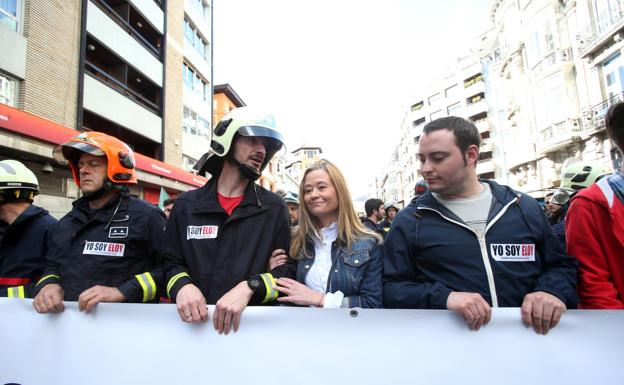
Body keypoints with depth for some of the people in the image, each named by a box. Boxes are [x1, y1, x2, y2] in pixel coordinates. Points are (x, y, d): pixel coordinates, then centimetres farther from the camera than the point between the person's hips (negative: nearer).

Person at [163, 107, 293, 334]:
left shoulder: (275, 208, 3)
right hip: (195, 324, 3)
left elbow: (288, 271, -1)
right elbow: (171, 262, 12)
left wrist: (249, 287, -16)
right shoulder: (186, 204, 7)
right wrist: (183, 286, -8)